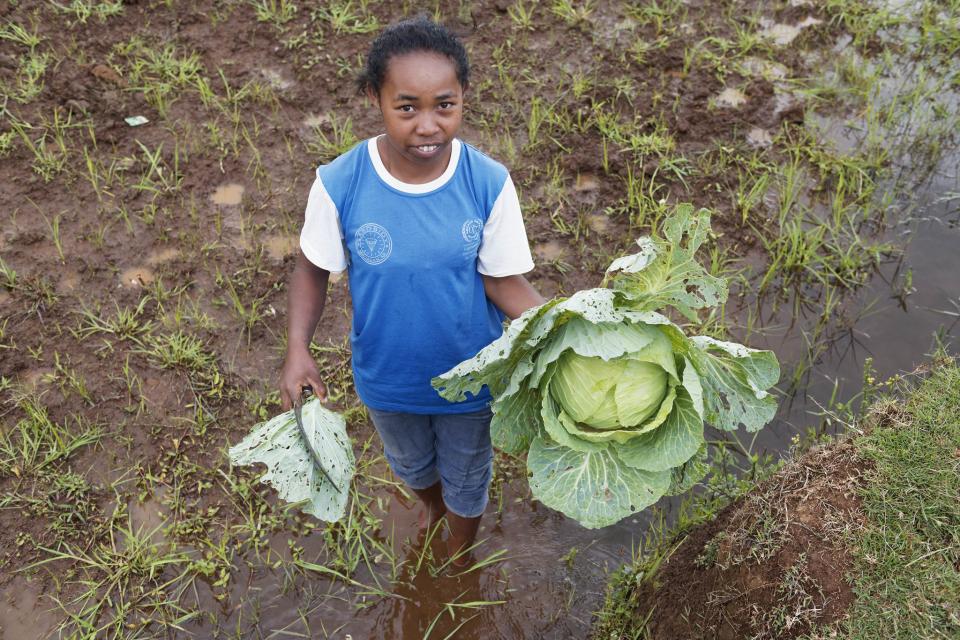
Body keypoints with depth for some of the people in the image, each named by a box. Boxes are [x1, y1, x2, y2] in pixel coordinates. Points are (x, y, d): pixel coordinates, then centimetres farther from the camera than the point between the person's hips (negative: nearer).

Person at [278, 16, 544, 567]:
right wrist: (298, 349, -22)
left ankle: (460, 554, 61)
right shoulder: (340, 184, -25)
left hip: (470, 376, -1)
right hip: (387, 377, 1)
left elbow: (504, 281, -16)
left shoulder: (490, 183, -26)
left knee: (467, 476, 28)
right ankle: (432, 503, 70)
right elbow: (314, 268, -10)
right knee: (410, 463, 32)